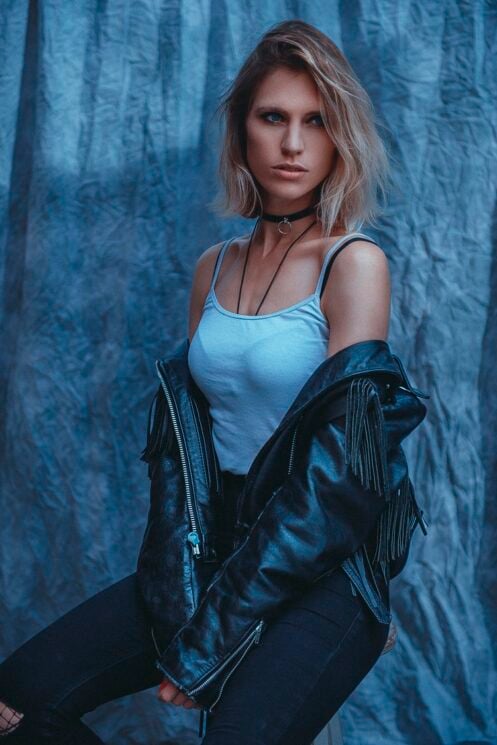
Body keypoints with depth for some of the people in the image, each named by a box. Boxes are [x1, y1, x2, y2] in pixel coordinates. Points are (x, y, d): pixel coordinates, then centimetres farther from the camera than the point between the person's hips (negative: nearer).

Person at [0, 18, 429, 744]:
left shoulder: (355, 264, -10)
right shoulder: (215, 267, 8)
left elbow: (340, 466, -15)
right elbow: (184, 427, 5)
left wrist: (217, 636, -14)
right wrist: (184, 593, -10)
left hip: (324, 570, -5)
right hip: (223, 541, 5)